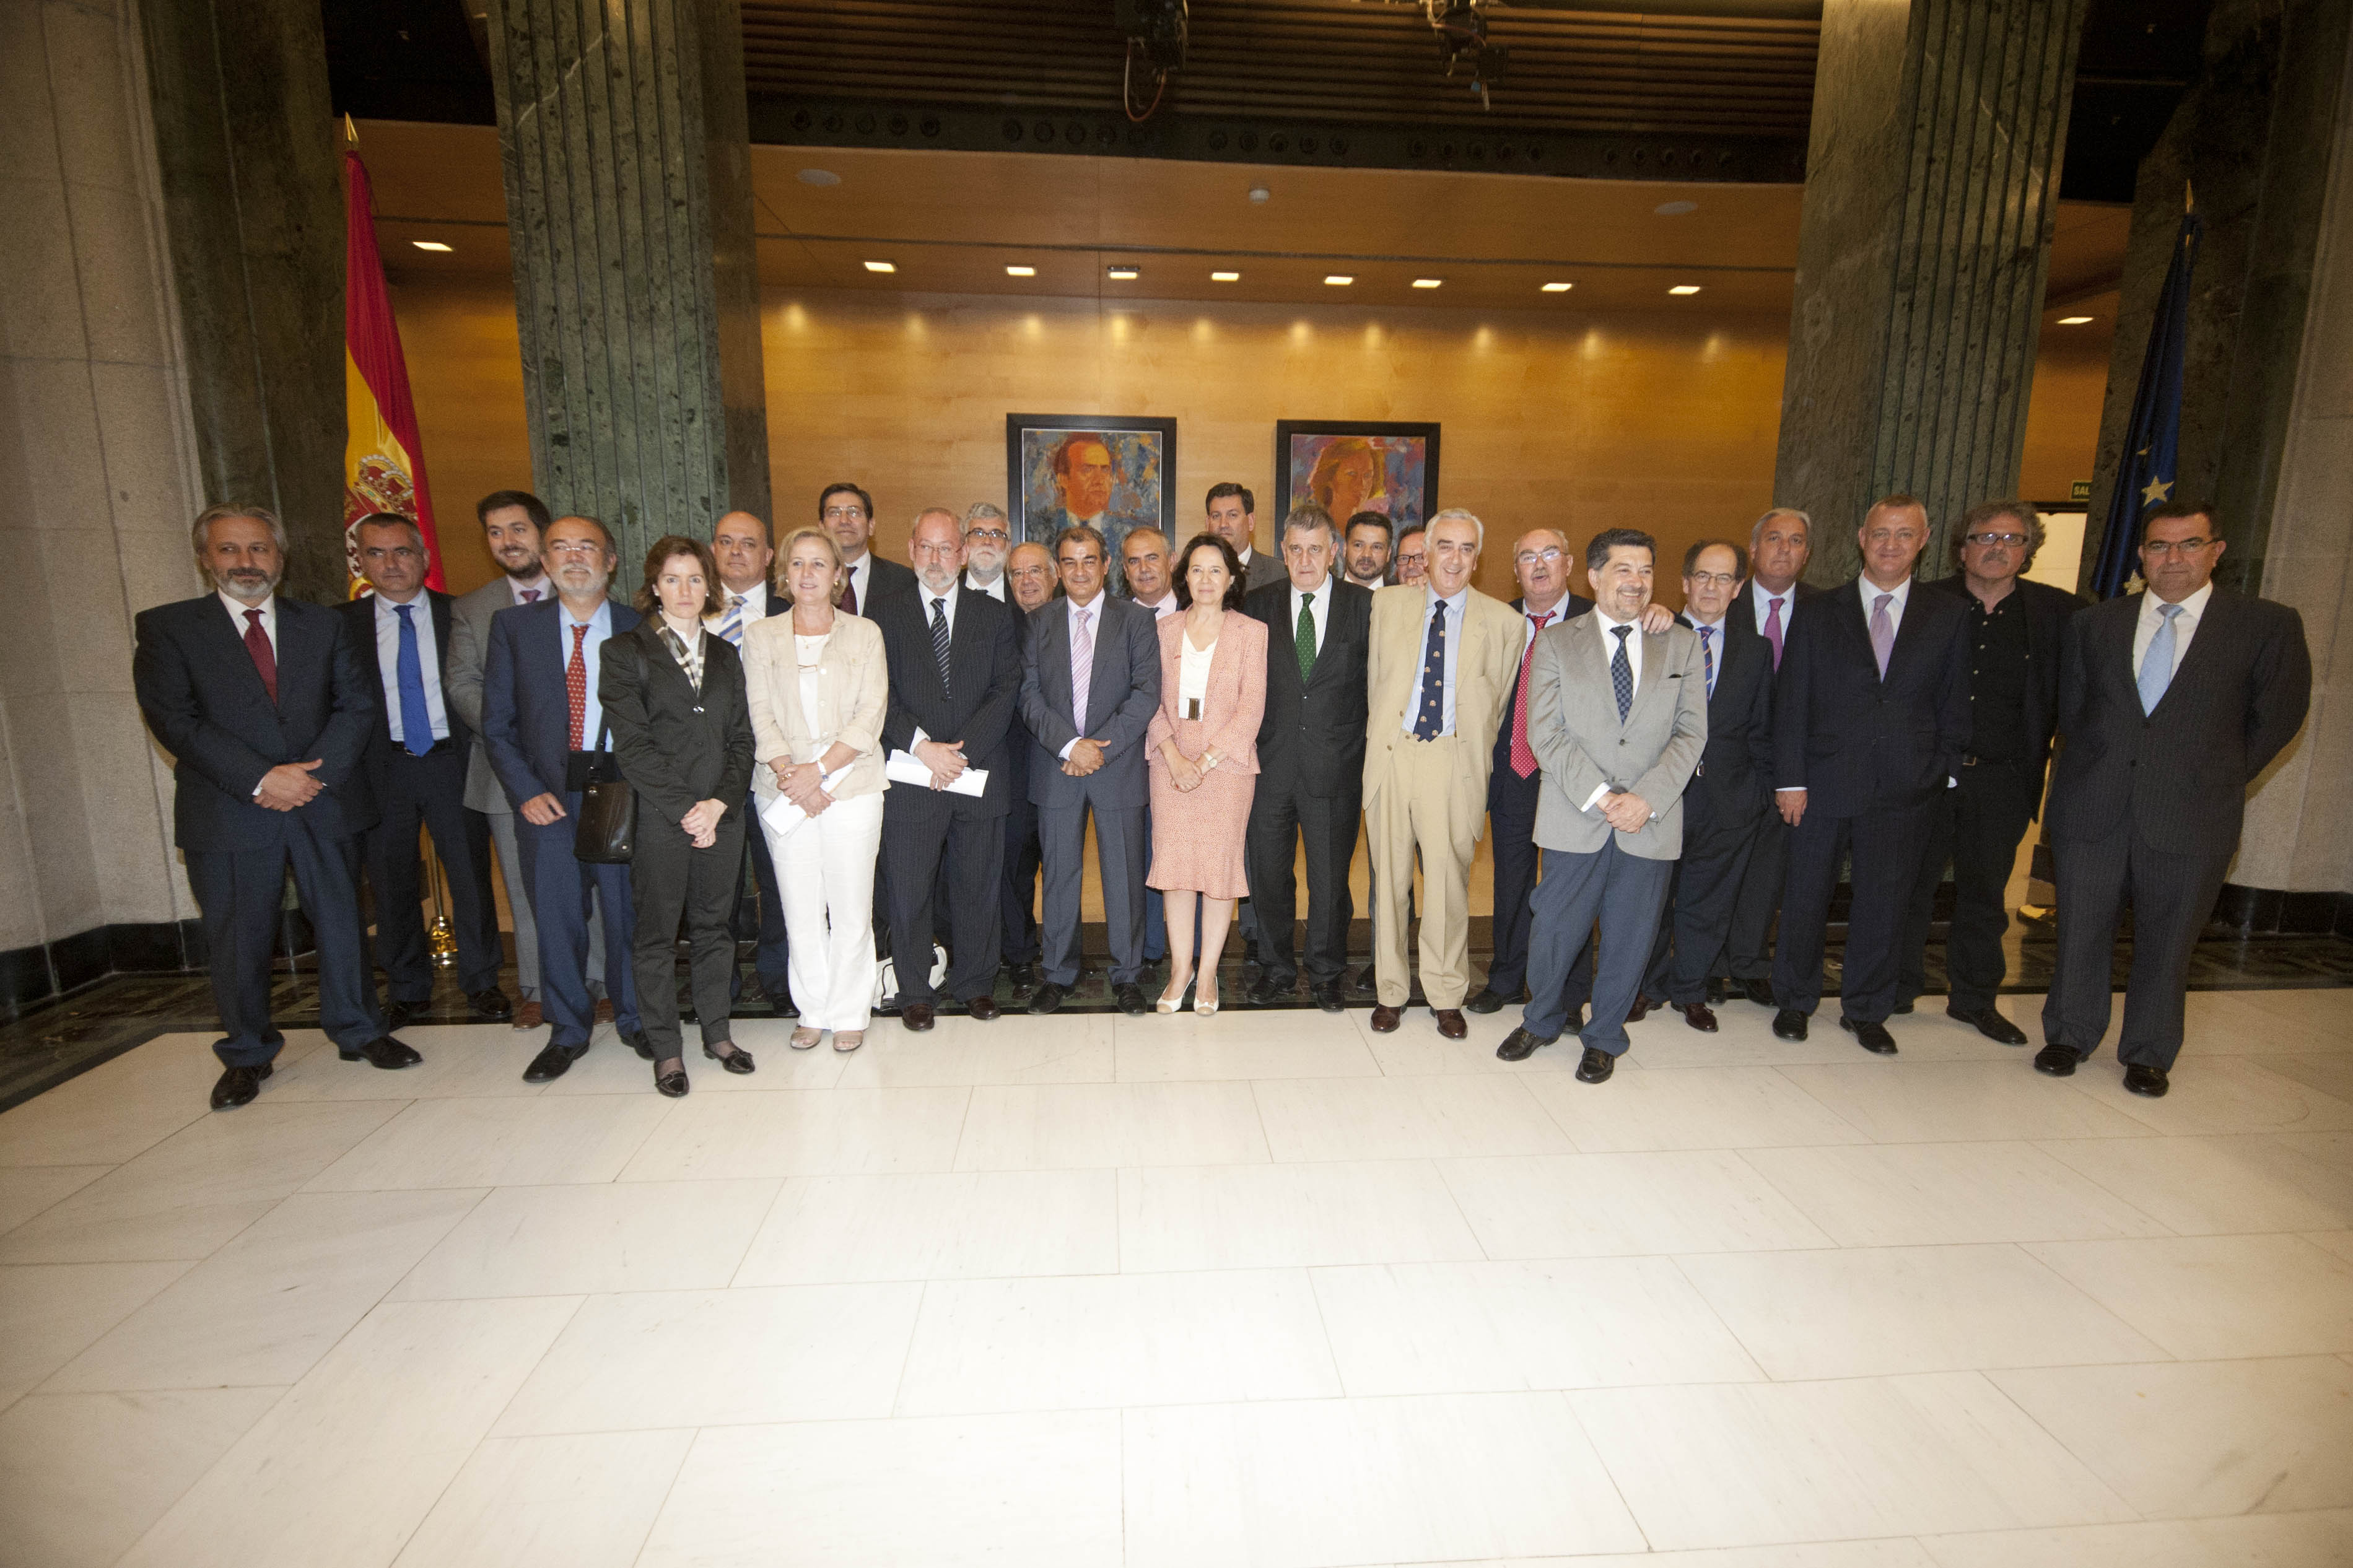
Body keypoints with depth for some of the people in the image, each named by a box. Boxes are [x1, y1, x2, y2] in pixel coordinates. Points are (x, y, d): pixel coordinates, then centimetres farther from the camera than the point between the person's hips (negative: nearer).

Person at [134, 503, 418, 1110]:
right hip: (227, 814, -1)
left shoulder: (325, 625, 10)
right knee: (237, 939, 7)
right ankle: (246, 1054, 24)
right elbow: (176, 721, -7)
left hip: (324, 803, 2)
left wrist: (314, 774, -11)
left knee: (341, 920, 9)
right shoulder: (166, 628, 3)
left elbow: (356, 706, 3)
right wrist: (261, 780, -16)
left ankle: (358, 1030, 25)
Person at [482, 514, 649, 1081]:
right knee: (557, 919, 8)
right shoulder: (514, 626, 6)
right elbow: (497, 723, 6)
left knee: (629, 913, 6)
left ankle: (634, 1019, 26)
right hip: (548, 798, 1)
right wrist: (526, 792, -5)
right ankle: (568, 1031, 26)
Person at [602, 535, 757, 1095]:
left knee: (714, 925, 12)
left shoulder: (725, 655, 12)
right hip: (658, 818, -3)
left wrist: (720, 803, -7)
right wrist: (685, 809, -13)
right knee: (657, 934, 5)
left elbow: (741, 739, 7)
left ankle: (717, 1032, 25)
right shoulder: (625, 651, 0)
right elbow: (632, 745, -8)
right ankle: (665, 1049, 18)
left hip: (723, 814, 3)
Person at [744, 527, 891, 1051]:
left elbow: (870, 716, -3)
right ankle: (814, 1011, 22)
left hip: (853, 787, -1)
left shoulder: (865, 634, 5)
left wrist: (820, 769, -13)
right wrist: (792, 777, -12)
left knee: (851, 908, 1)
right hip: (785, 792, 2)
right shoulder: (761, 637, 9)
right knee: (800, 909, 6)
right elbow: (762, 718, 2)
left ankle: (850, 1012, 17)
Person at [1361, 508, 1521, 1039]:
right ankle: (1390, 991, 22)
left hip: (1454, 761, -1)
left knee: (1448, 879, 0)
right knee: (1389, 878, 7)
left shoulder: (1502, 621, 6)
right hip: (1391, 755, 1)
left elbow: (1498, 705, 11)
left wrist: (1474, 753, 10)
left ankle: (1446, 996, 19)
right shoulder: (1387, 604, 9)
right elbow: (1374, 683, 13)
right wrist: (1384, 740, 11)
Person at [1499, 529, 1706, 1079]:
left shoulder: (1682, 644, 8)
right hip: (1575, 821, -1)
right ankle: (1541, 1021, 32)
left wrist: (1648, 798, -12)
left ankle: (1604, 1038, 31)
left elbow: (1691, 733, 2)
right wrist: (1599, 796, -14)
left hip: (1652, 824, 2)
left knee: (1630, 939, 10)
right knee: (1554, 931, 6)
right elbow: (1546, 734, -5)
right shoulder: (1556, 643, 3)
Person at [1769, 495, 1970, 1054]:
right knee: (1805, 898, 8)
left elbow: (1954, 706, 9)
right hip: (1824, 784, -1)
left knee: (1883, 902, 9)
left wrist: (1946, 775, 1)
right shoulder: (1818, 613, 2)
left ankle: (1866, 1011, 27)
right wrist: (1790, 780, -7)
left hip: (1903, 790, 2)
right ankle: (1794, 1001, 26)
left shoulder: (1945, 617, 7)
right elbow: (1790, 703, -2)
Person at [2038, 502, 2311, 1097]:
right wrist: (2091, 773, 5)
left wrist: (2218, 779, 3)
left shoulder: (2270, 625, 1)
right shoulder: (2093, 624, 6)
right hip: (2092, 806, 1)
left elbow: (2277, 716, 5)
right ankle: (2068, 1036, 25)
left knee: (2167, 940, 9)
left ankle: (2149, 1054, 25)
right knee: (2081, 930, 9)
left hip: (2191, 816, -1)